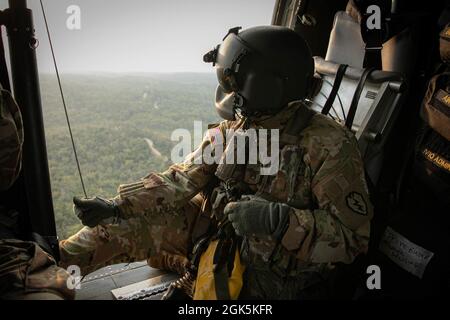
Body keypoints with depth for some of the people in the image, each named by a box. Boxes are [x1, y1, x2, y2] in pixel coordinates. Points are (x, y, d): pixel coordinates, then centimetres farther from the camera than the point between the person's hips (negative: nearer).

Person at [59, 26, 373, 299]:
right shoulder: (233, 129, -1)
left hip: (266, 274, -4)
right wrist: (117, 205, -11)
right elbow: (181, 180, 0)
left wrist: (280, 220, -31)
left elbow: (354, 235, -18)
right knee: (129, 223, -7)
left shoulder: (329, 145, -18)